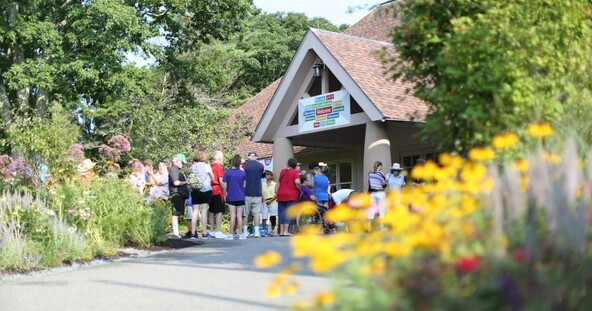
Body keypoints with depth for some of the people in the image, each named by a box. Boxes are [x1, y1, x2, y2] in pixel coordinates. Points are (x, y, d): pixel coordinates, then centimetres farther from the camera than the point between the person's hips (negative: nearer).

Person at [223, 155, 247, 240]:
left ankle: (231, 234, 3)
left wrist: (225, 194, 8)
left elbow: (224, 186, -5)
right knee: (239, 215, 5)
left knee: (232, 216, 2)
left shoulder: (227, 173, -7)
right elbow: (245, 185, 2)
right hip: (240, 197, 1)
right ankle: (241, 234, 6)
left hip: (231, 197, -1)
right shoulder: (243, 173, -3)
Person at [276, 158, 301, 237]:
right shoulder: (295, 172, 0)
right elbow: (297, 182, -15)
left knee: (281, 212, 8)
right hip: (291, 195, -4)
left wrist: (277, 193, 20)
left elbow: (278, 183, 16)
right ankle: (285, 231, -10)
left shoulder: (283, 171, 15)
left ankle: (281, 231, 6)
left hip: (281, 195, 4)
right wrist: (300, 190, -1)